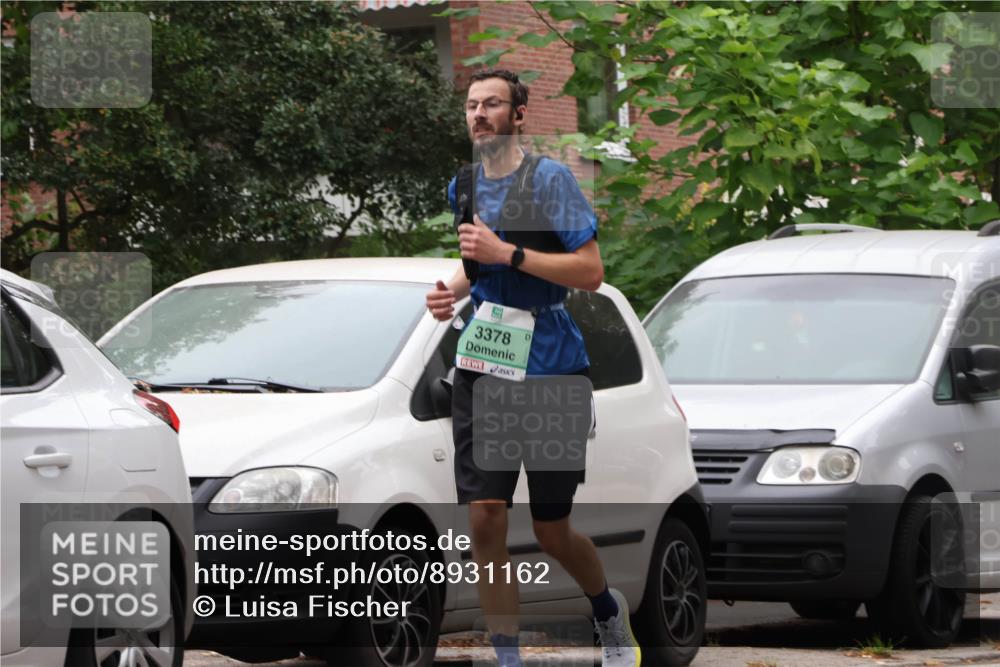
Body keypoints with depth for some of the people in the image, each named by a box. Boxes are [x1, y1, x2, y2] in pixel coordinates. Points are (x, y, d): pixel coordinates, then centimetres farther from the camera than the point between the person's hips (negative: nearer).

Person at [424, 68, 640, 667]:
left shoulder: (550, 178, -9)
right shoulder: (464, 186, 10)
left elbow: (591, 272, -15)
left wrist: (506, 254, -22)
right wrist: (453, 289, 4)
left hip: (551, 367, -4)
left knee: (552, 533, 5)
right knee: (485, 520, -8)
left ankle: (611, 609, 36)